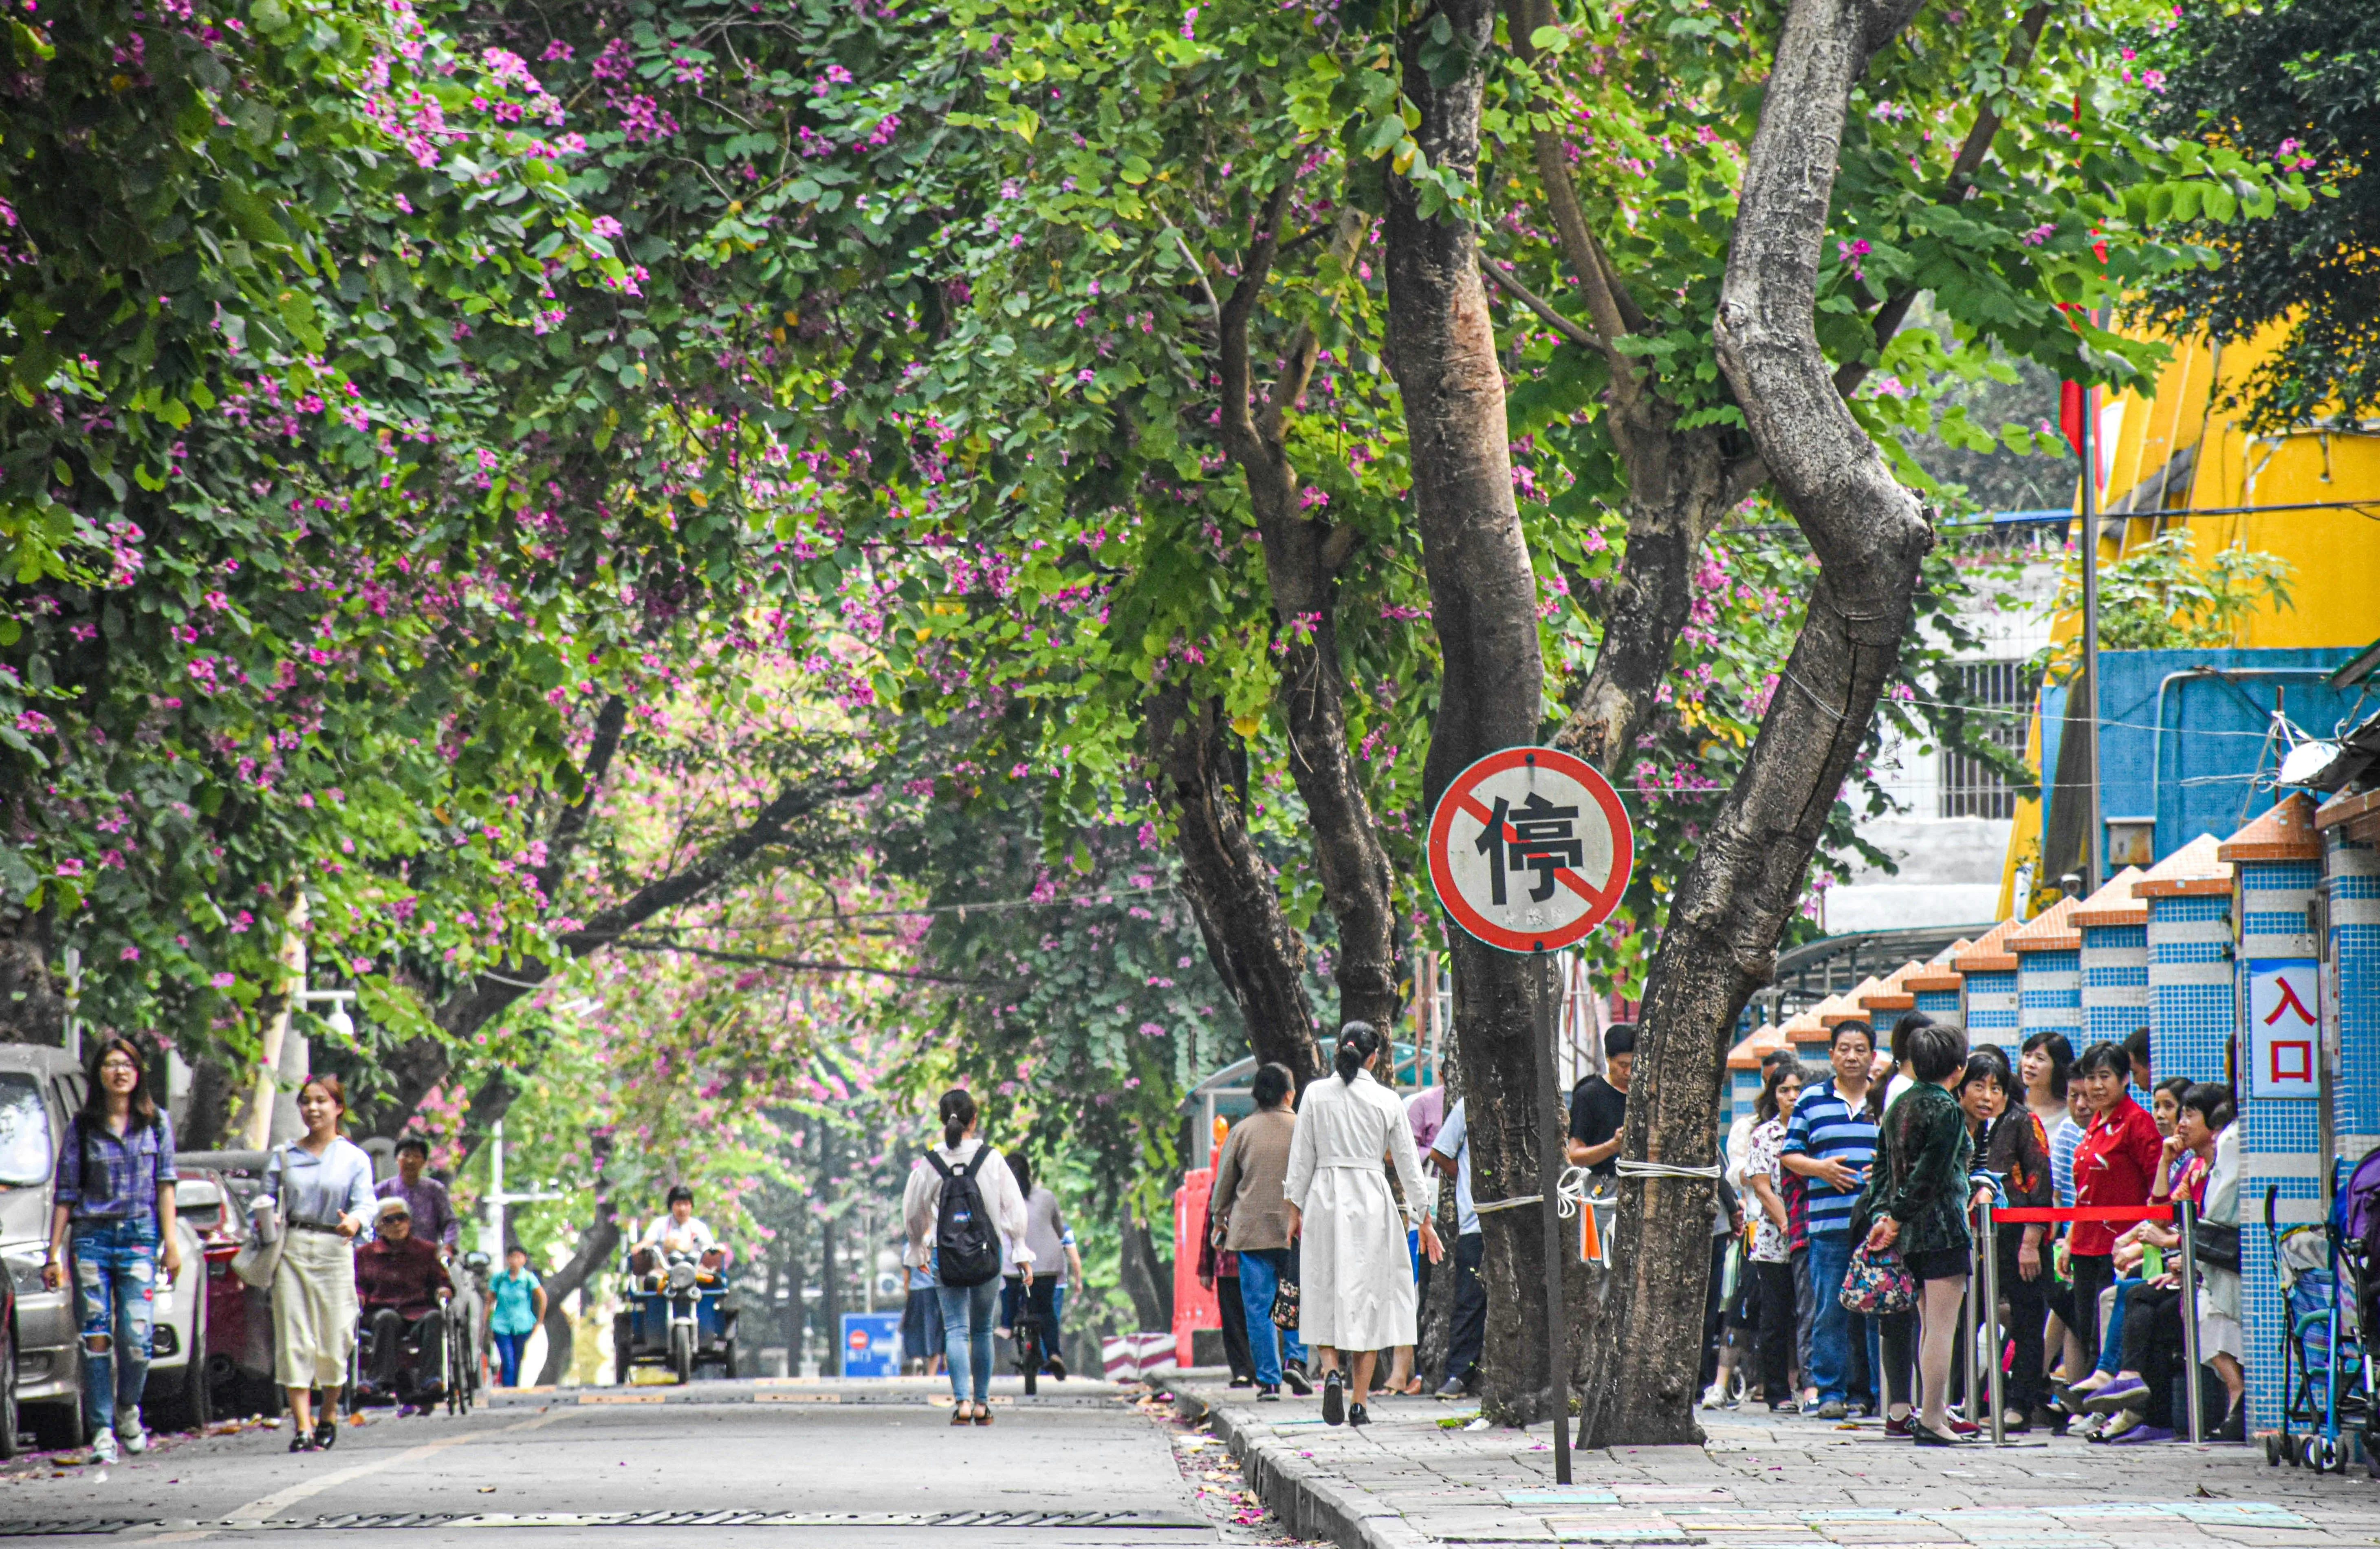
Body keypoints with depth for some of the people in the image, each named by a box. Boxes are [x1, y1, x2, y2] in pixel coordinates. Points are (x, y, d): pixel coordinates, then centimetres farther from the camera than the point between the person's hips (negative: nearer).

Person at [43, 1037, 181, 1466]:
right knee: (96, 1336, -4)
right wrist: (53, 1254, 3)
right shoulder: (81, 1128, 8)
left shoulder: (157, 1123, 9)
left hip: (139, 1236, 0)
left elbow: (165, 1184, 6)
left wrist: (171, 1242, -3)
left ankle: (127, 1410, 17)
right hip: (90, 1235, 0)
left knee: (136, 1336, -10)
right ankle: (103, 1433, 0)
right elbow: (65, 1193, 7)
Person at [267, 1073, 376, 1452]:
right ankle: (302, 1427, -9)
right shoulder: (284, 1157, 12)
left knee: (334, 1339, 2)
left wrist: (354, 1222, -30)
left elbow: (365, 1204, -7)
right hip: (291, 1250, 1)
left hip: (334, 1251, -1)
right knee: (294, 1340, -7)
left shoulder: (355, 1159, 6)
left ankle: (329, 1415, 25)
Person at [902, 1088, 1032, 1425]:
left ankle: (962, 1400, -16)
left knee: (955, 1329, 1)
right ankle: (982, 1403, 17)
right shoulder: (991, 1159, -6)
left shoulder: (930, 1163, -4)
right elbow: (1014, 1209, -4)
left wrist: (918, 1249, 23)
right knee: (982, 1330, 14)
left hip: (945, 1257, 0)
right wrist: (1024, 1255, 5)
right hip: (987, 1256, 0)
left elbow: (913, 1213, 6)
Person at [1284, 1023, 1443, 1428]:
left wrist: (1295, 1209, 11)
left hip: (1324, 1197, 0)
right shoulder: (1387, 1101, -1)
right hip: (1371, 1198, 0)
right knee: (1368, 1297, 5)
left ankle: (1331, 1370, -16)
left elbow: (1302, 1156, 2)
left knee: (1324, 1294, 9)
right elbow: (1408, 1162, 4)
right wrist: (1424, 1219, 12)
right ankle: (1359, 1404, 3)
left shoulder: (1317, 1094, -1)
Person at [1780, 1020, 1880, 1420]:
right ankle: (1831, 1391, 5)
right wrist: (1820, 1168, -7)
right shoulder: (1812, 1100, 11)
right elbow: (1789, 1154, 11)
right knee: (1829, 1311, -1)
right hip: (1829, 1223, 0)